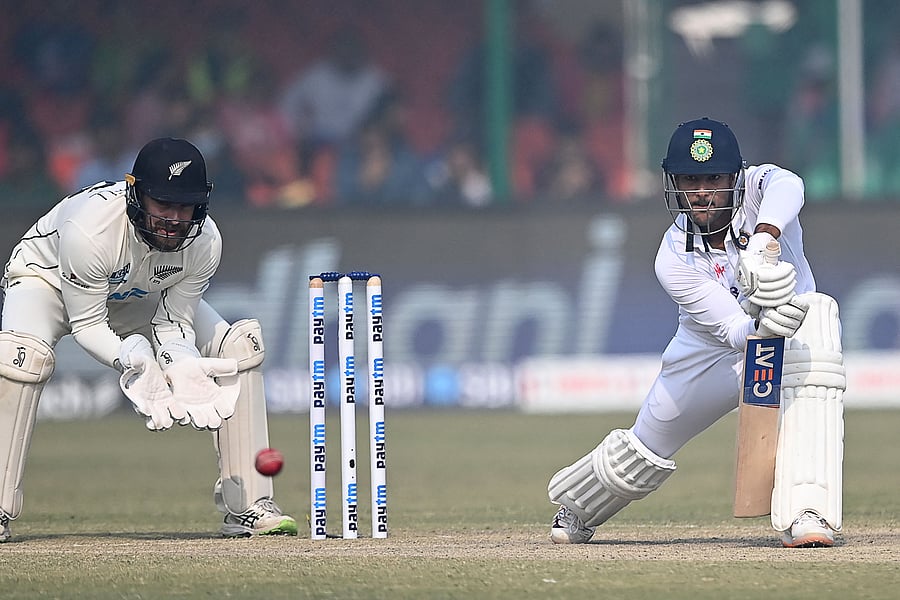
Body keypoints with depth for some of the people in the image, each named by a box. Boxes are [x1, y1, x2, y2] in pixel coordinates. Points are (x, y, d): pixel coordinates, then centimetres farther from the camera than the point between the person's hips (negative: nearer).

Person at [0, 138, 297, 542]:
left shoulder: (204, 240, -27)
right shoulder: (90, 226, -41)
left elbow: (172, 322, -15)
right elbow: (86, 324, -30)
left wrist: (184, 367, -36)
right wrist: (133, 360, -46)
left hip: (140, 297, 5)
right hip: (48, 280, -5)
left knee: (240, 345, -10)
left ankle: (248, 506, -5)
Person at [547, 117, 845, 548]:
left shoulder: (756, 189, -26)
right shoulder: (674, 259, -26)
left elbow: (787, 185, -52)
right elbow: (734, 330, -35)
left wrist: (760, 245, -70)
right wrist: (761, 325, -59)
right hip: (712, 352, 0)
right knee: (643, 453, 3)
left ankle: (806, 512, -38)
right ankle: (573, 501, 44)